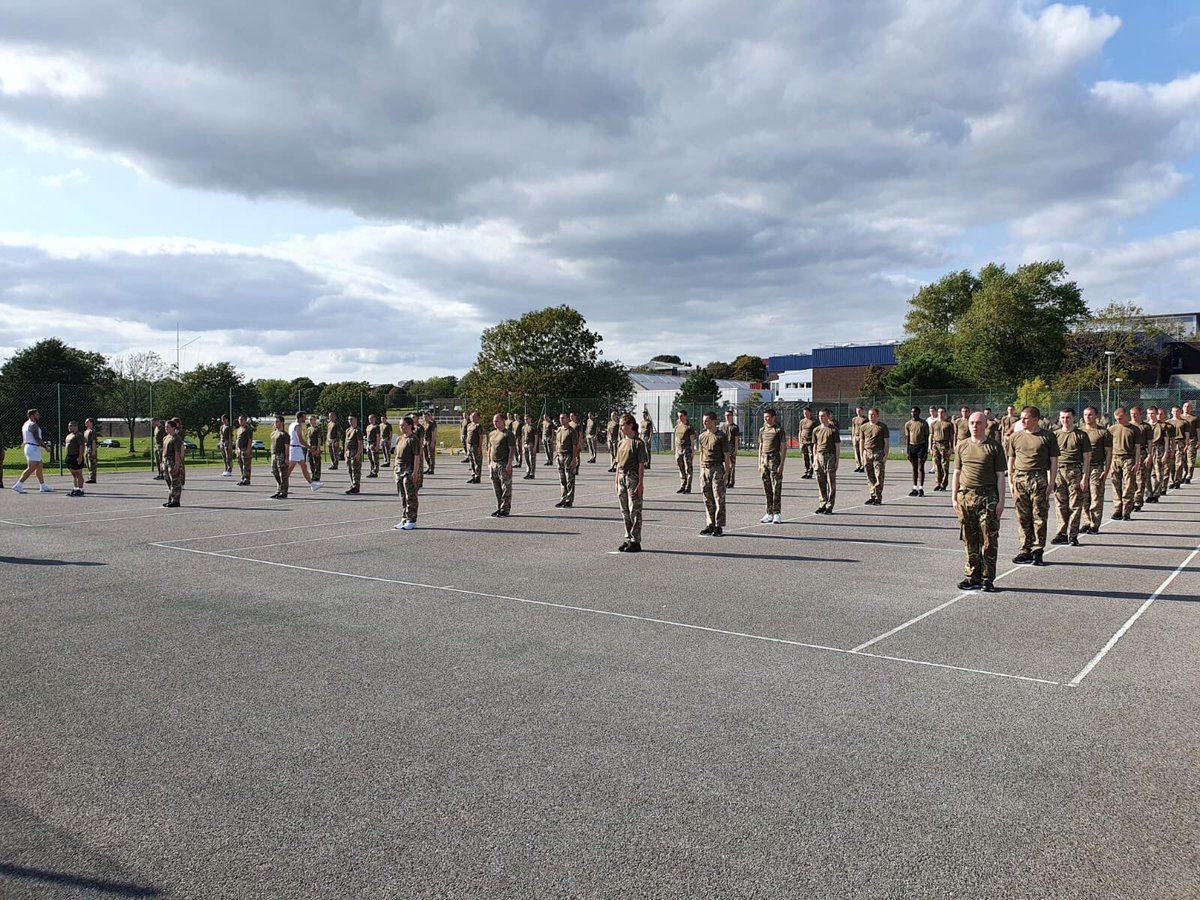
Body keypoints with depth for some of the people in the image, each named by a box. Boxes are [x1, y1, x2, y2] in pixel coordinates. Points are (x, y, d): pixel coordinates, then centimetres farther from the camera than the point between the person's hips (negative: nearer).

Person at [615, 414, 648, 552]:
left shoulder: (638, 443, -9)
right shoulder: (620, 443, 12)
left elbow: (641, 465, -11)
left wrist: (640, 483, -15)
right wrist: (617, 481, 14)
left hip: (633, 478, -7)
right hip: (622, 477, 7)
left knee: (635, 511, -3)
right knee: (625, 511, 11)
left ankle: (636, 542, 2)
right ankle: (628, 539, 20)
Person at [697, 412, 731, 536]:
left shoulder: (720, 436, -4)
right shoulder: (702, 436, 13)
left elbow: (726, 456, -4)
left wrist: (726, 472, -9)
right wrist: (701, 471, 15)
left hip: (717, 468, -5)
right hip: (705, 469, 5)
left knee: (719, 498, -4)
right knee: (708, 499, 8)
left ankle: (719, 527, 0)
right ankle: (710, 525, 15)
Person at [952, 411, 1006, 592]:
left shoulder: (994, 447, 1)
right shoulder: (962, 447, 11)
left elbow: (1000, 476, 0)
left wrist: (1001, 501, -5)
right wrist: (954, 498, 9)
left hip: (988, 497, -3)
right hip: (966, 496, 3)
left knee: (989, 540, -1)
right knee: (970, 541, 7)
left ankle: (988, 578, 9)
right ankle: (973, 578, 14)